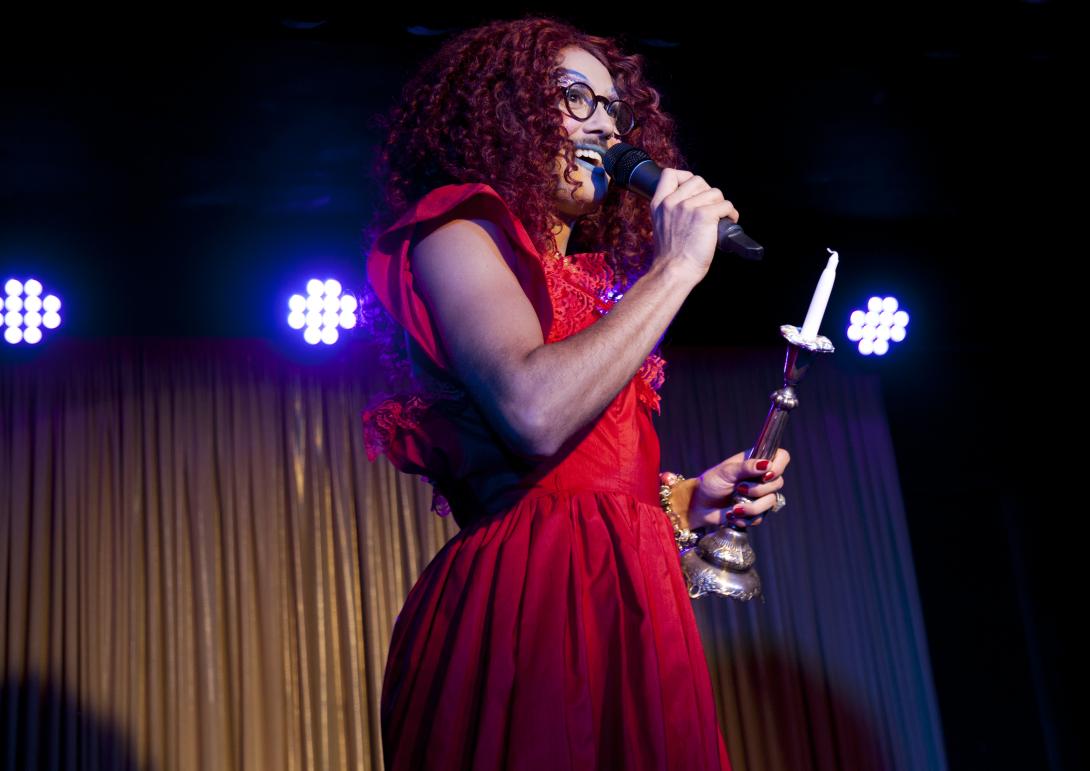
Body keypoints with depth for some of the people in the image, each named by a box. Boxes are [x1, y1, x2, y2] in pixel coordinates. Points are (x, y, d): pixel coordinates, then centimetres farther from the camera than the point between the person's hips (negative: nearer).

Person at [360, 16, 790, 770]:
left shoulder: (590, 283, 22)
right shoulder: (458, 233, -1)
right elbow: (535, 413, -20)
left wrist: (689, 500, 7)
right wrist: (676, 268, -11)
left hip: (621, 607, 8)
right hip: (531, 608, -8)